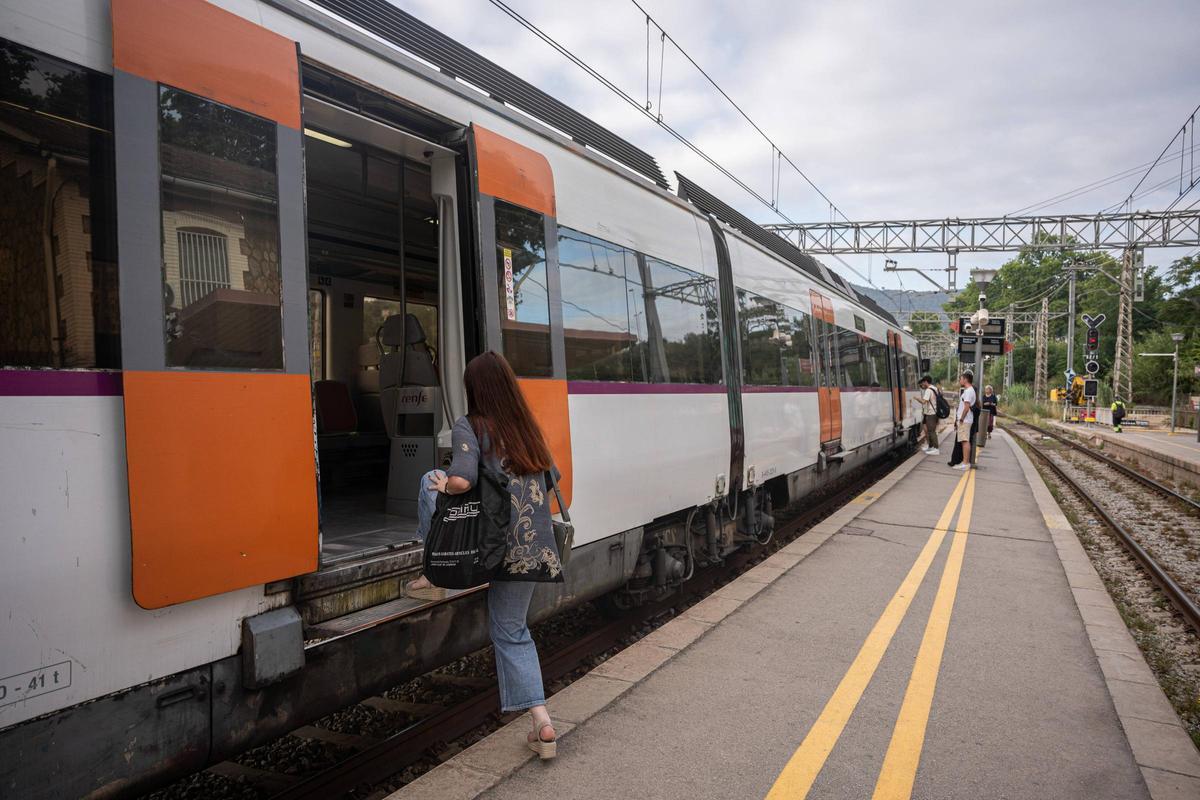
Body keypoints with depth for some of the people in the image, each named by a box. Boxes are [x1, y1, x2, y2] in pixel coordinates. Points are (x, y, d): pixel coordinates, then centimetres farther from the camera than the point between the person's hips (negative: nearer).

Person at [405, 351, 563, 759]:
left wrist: (443, 485, 0)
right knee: (512, 632, 18)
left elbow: (462, 480, -22)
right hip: (533, 549, 6)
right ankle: (542, 725, 12)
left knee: (431, 479, 15)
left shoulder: (470, 427, -5)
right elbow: (547, 477, 22)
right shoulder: (529, 427, 13)